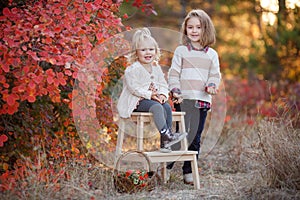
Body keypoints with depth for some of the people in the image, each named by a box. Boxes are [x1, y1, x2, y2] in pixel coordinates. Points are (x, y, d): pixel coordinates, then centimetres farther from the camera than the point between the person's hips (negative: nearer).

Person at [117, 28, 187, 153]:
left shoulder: (156, 68, 12)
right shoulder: (132, 69, -10)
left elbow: (163, 84, 13)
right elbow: (134, 88, -18)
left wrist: (163, 94, -9)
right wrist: (150, 95, -23)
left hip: (154, 98, 7)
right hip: (137, 101, -7)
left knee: (167, 107, -19)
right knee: (157, 107, -31)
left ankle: (165, 142, -18)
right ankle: (167, 135, -35)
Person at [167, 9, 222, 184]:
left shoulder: (212, 54, 13)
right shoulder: (181, 51, 7)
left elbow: (215, 75, 11)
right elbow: (174, 73, 3)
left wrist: (212, 86, -11)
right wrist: (175, 91, -11)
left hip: (202, 100, 3)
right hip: (184, 99, -3)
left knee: (196, 138, 5)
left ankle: (189, 172, 13)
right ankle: (166, 165, -3)